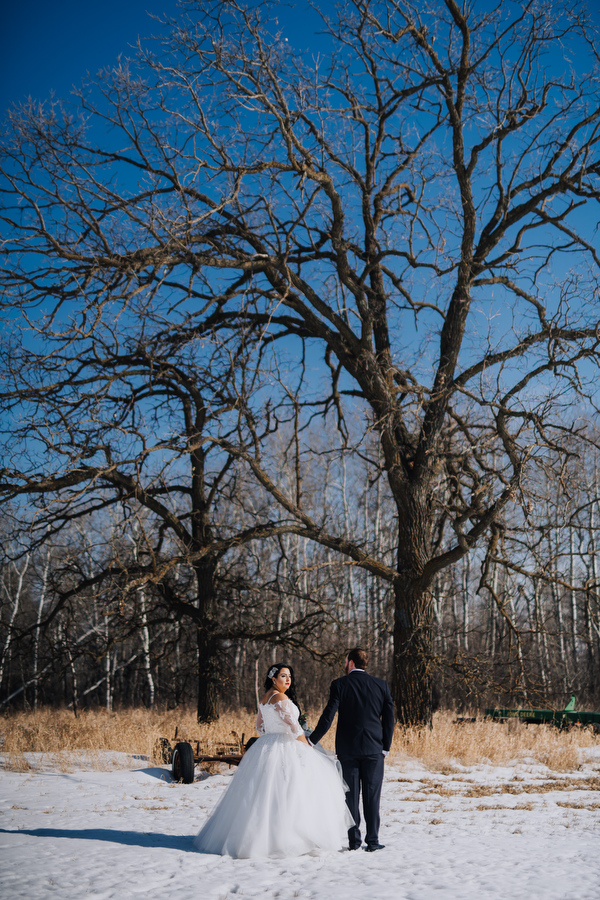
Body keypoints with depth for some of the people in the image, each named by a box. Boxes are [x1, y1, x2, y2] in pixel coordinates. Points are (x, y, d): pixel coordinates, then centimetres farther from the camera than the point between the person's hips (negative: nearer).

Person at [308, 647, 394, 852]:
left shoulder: (339, 685, -5)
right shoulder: (380, 685, 3)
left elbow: (328, 717, -9)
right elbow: (389, 718, 4)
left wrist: (312, 740, -1)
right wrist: (386, 747, 11)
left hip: (347, 749, -1)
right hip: (374, 750, 1)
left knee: (351, 795, 7)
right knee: (372, 795, 6)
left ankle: (354, 840, 10)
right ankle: (372, 841, 6)